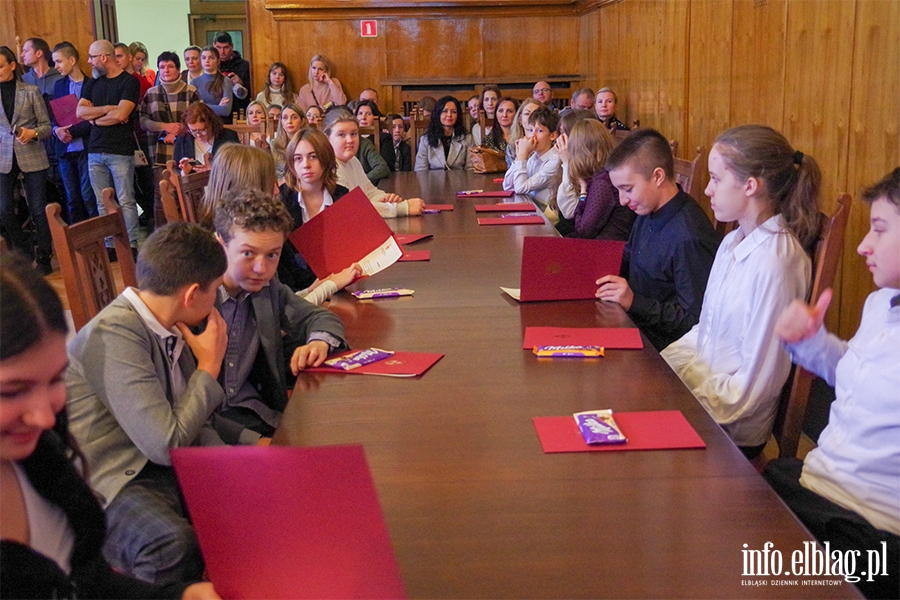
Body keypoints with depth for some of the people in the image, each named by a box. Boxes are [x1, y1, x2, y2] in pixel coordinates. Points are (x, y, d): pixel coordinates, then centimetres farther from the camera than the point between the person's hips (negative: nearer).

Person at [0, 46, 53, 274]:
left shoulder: (31, 91, 1)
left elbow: (46, 126, 2)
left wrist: (33, 132, -17)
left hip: (32, 157, -2)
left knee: (38, 209, 1)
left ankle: (44, 258, 13)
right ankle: (25, 254, 18)